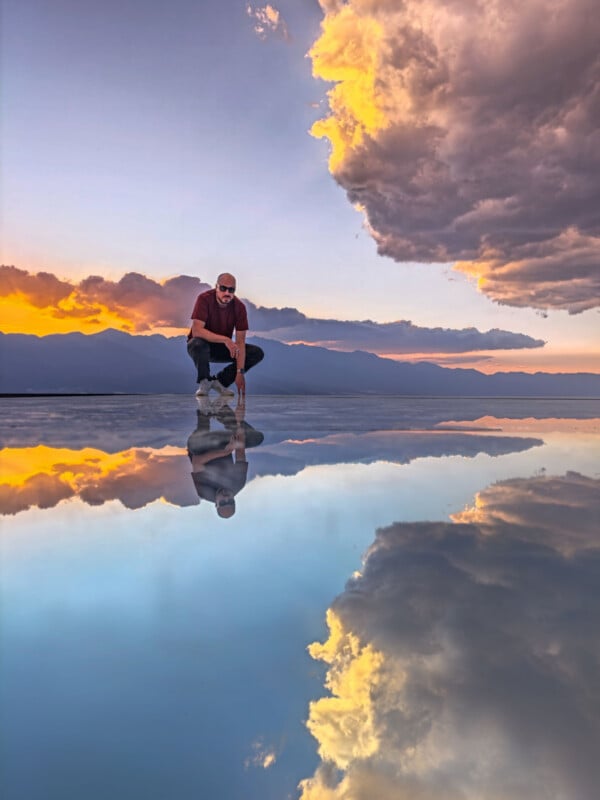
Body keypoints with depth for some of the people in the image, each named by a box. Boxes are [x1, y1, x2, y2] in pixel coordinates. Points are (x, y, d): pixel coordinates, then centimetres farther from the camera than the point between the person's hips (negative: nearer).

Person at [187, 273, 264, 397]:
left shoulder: (239, 306, -13)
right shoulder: (204, 299, -22)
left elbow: (240, 341, -16)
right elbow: (196, 331, -33)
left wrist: (240, 372, -24)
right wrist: (225, 339, -43)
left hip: (223, 349, 4)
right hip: (202, 345, -4)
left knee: (257, 353, -14)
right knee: (198, 343, -39)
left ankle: (221, 381, -2)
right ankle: (204, 382, -12)